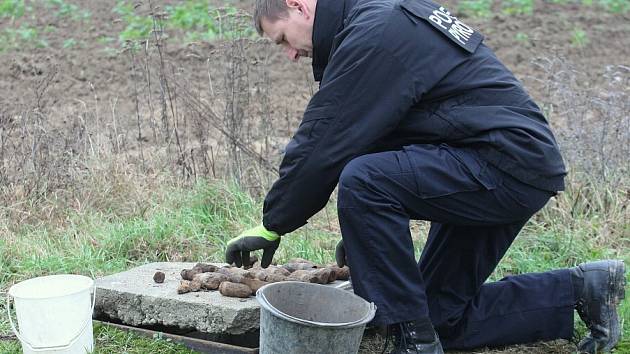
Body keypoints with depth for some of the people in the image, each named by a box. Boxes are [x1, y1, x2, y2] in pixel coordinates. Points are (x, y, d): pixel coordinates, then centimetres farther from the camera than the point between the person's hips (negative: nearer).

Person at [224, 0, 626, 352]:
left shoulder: (371, 34, -15)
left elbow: (322, 144, -16)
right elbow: (375, 133, 20)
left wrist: (272, 225, -4)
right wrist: (362, 229, 18)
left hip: (509, 163, -10)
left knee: (363, 181, -26)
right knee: (443, 316, 13)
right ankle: (580, 288, 20)